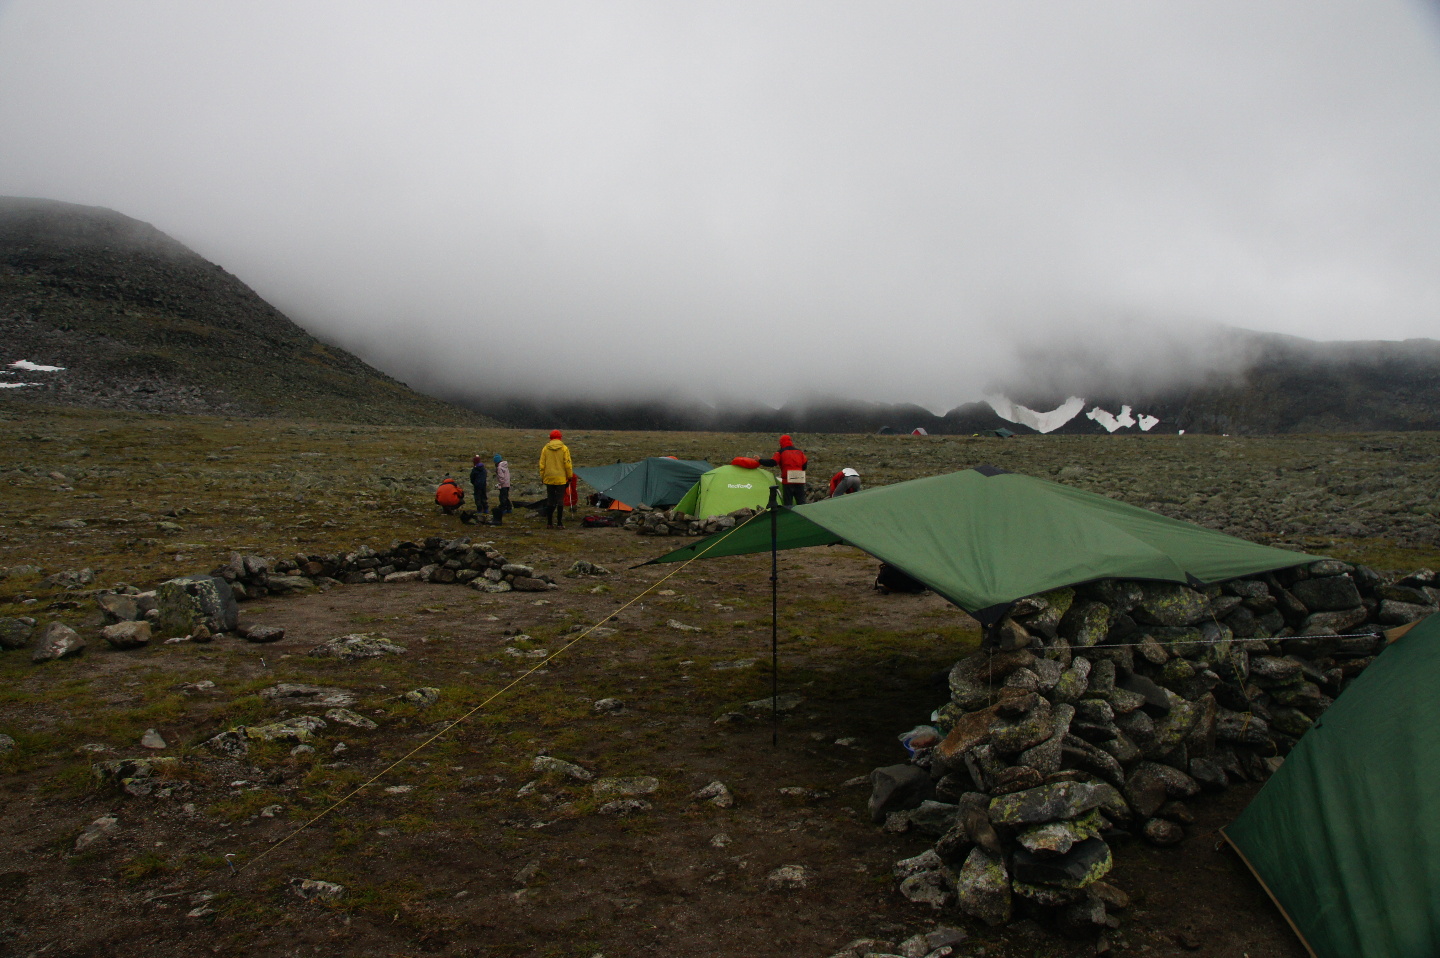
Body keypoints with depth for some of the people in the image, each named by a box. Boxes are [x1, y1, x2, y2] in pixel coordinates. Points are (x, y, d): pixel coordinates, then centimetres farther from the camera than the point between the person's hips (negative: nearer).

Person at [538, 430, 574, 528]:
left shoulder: (545, 449, 3)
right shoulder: (564, 448, -4)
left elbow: (542, 464, 6)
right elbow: (567, 464, -4)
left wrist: (542, 477, 14)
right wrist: (570, 477, 5)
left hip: (549, 478, 2)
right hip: (561, 479, -2)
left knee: (550, 500, 9)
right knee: (560, 500, 1)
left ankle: (549, 523, 10)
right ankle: (559, 523, 0)